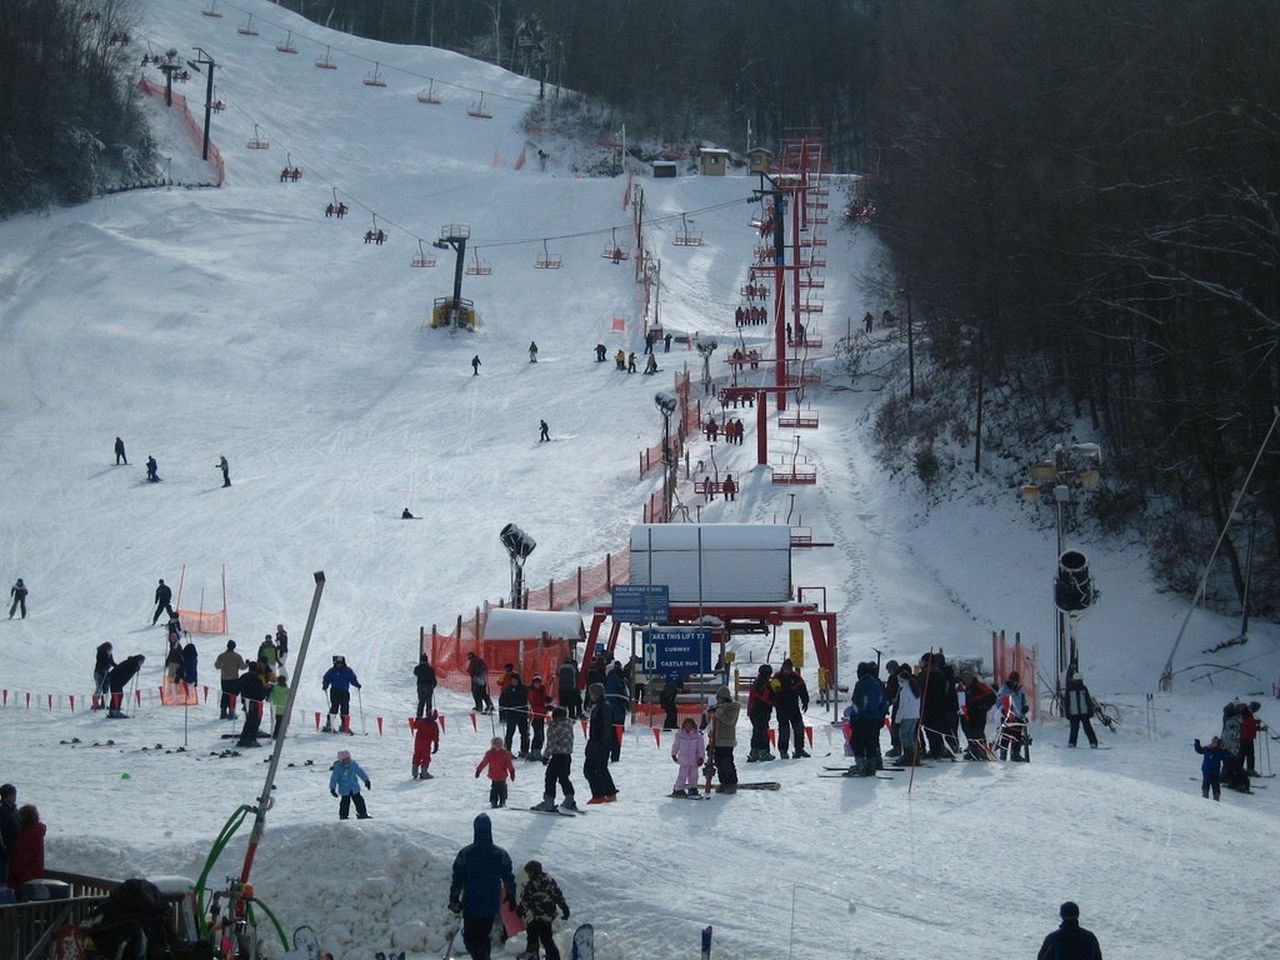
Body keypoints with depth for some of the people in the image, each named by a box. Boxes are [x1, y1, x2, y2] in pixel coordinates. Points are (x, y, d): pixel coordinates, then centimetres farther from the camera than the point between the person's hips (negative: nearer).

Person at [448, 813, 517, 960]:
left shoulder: (465, 853, -13)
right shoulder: (500, 854, -6)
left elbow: (457, 879, -7)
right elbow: (508, 878, 4)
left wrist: (453, 899, 5)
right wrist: (512, 897, 19)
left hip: (471, 905, -3)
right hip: (492, 905, 3)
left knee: (470, 938, 4)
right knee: (484, 936, 21)